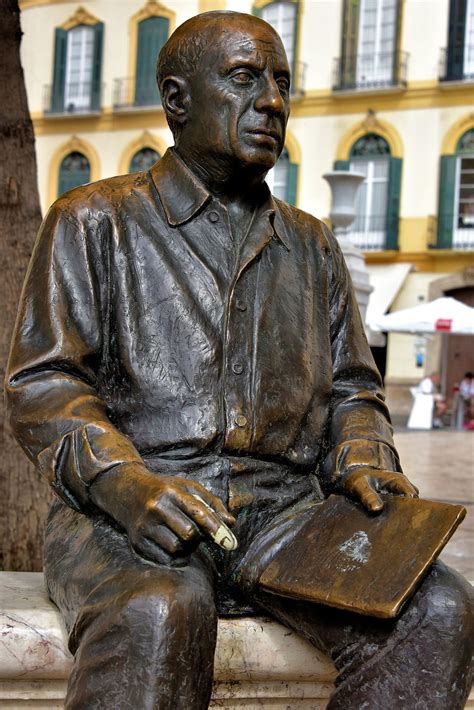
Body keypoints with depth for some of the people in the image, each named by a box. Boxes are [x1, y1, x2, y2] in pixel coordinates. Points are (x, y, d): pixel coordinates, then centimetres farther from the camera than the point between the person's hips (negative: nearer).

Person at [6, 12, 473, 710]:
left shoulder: (312, 246, 22)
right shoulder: (94, 220, 9)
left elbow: (349, 388, 23)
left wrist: (363, 462, -1)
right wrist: (127, 483, -19)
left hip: (281, 508, 4)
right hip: (125, 515, -4)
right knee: (160, 616, -40)